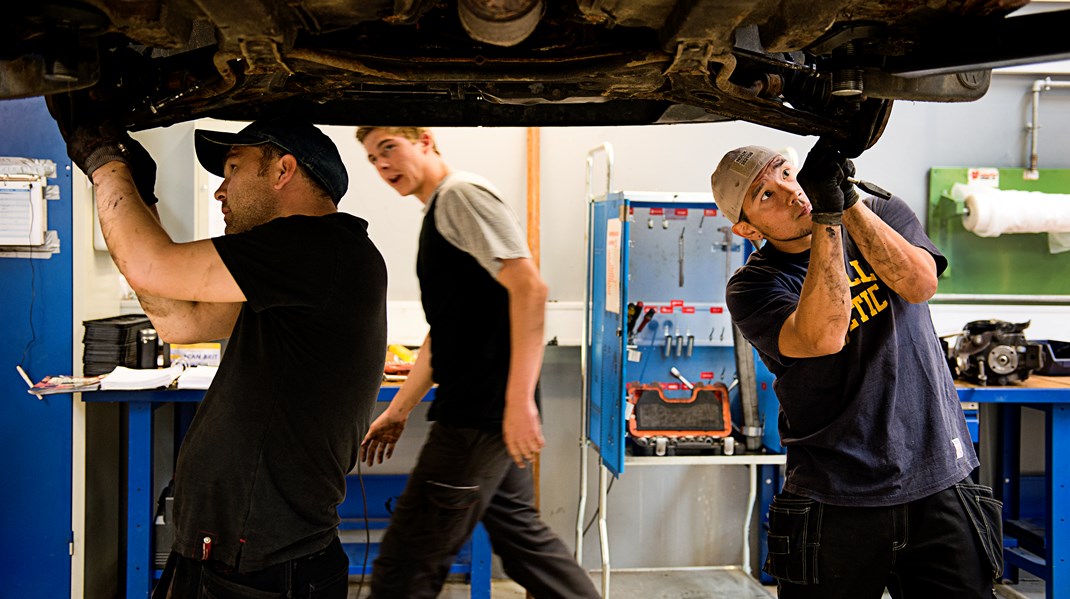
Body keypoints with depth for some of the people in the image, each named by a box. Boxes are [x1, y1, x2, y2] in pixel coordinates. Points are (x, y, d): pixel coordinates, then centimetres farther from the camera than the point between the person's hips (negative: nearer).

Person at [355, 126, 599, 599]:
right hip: (476, 414, 10)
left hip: (481, 415, -10)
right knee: (524, 540, 19)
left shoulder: (462, 194, -9)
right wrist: (398, 411, 26)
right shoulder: (437, 215, 21)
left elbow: (529, 288, -20)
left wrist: (519, 400, -26)